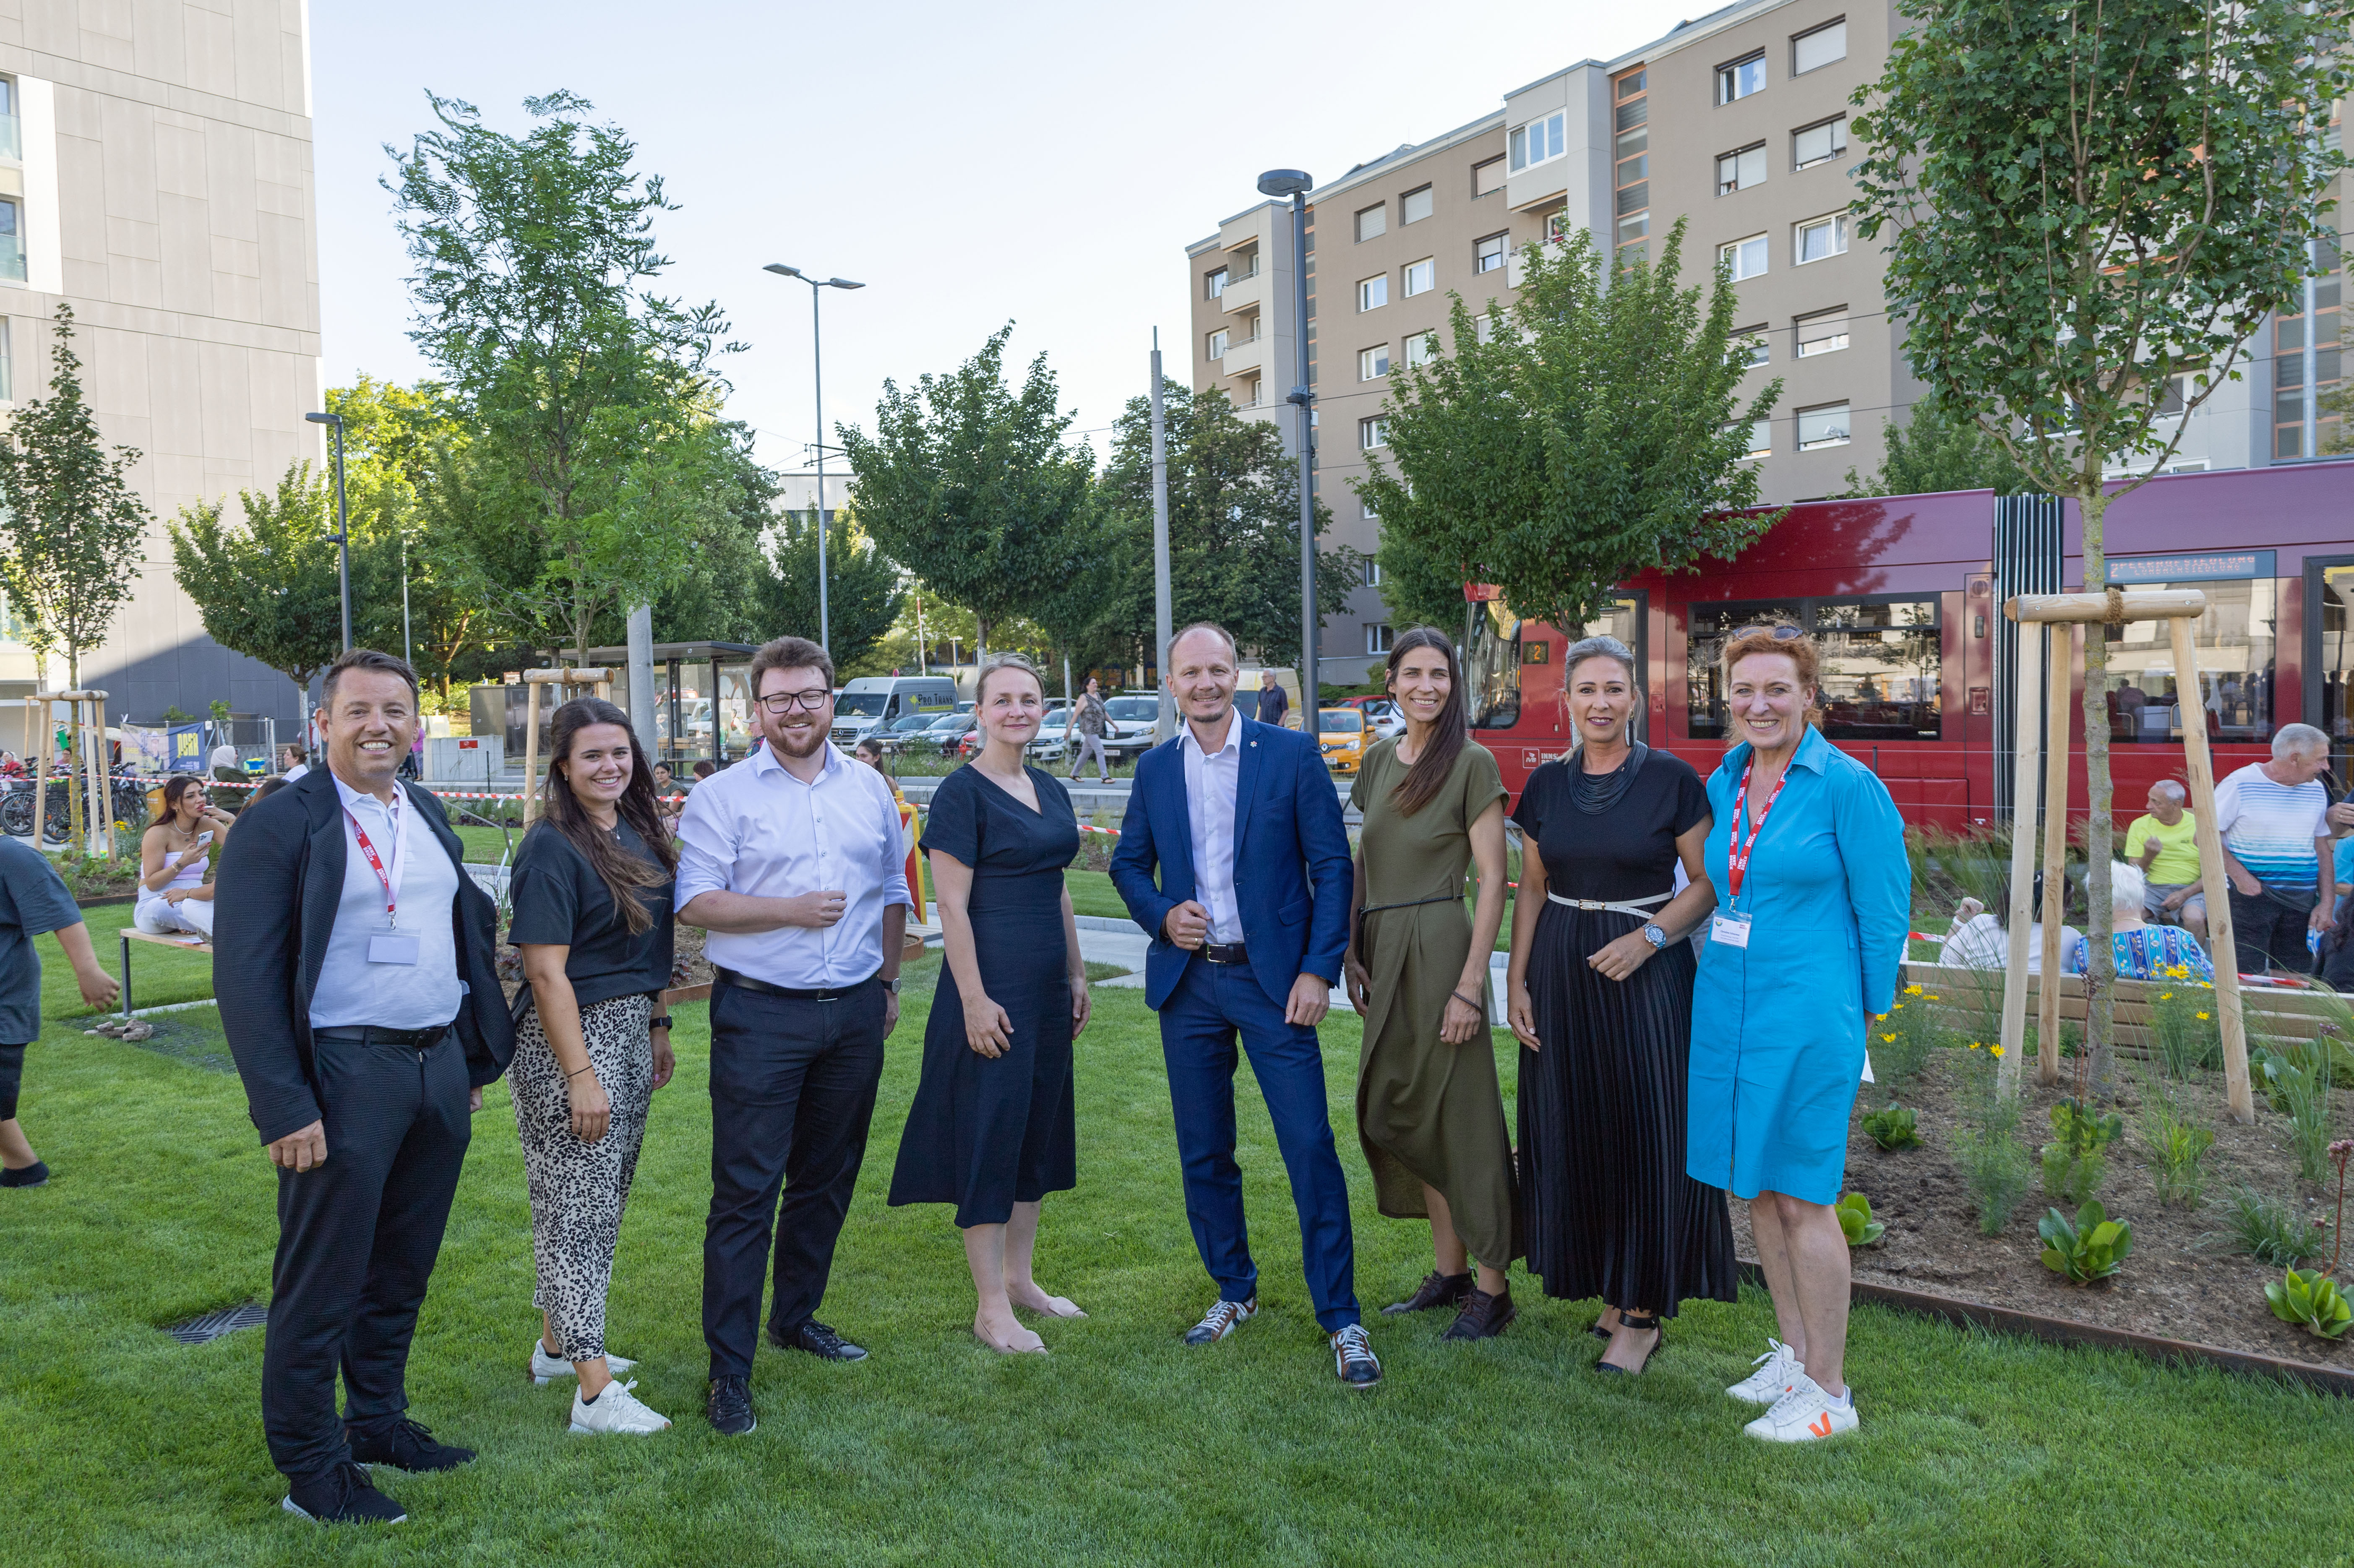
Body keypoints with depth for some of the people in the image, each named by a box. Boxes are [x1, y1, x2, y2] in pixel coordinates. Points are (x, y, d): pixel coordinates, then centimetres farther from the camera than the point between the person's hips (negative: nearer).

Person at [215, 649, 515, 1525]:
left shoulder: (428, 818, 11)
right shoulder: (280, 826, -10)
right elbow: (244, 980, -13)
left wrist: (475, 1059, 14)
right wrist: (285, 1110, -17)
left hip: (440, 1066, 7)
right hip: (344, 1074, -7)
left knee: (403, 1271, 18)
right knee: (322, 1286, 6)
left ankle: (378, 1425, 35)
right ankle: (311, 1471, 21)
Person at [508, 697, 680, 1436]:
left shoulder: (637, 833, 8)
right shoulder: (552, 849, -15)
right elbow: (546, 971, -18)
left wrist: (657, 1027, 16)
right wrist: (580, 1075, -20)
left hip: (629, 1030, 9)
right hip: (571, 1038, -9)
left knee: (602, 1201, 17)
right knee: (577, 1206, -2)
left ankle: (558, 1343, 33)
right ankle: (595, 1391, 3)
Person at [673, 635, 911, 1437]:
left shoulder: (869, 789, 10)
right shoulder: (722, 795, -3)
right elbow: (695, 901, -9)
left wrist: (888, 983, 17)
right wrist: (790, 909, -17)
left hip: (855, 1012, 5)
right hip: (761, 1013, -4)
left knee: (828, 1178, 15)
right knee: (746, 1191, -4)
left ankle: (797, 1317, 33)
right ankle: (729, 1371, 4)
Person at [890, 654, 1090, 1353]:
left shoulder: (1050, 791, 11)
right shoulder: (962, 792, -11)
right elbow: (952, 906, -15)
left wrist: (1076, 975, 16)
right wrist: (974, 999, -18)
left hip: (1046, 987, 8)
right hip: (992, 985, -8)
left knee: (1039, 1128, 15)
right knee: (989, 1135, -1)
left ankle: (1019, 1278, 29)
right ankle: (991, 1308, 10)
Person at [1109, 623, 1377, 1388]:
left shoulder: (1291, 755, -3)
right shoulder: (1155, 769, 7)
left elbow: (1332, 867, -3)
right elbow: (1128, 864, 15)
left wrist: (1319, 969, -10)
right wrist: (1162, 916, -5)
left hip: (1273, 979, -3)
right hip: (1187, 982, 4)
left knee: (1311, 1149, -5)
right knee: (1204, 1152, 12)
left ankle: (1341, 1318, 7)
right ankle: (1234, 1292, 31)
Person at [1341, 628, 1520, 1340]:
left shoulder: (1473, 763, -8)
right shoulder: (1379, 761, 11)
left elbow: (1493, 880, -12)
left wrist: (1471, 983, -17)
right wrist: (1352, 951, 7)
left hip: (1439, 948, -7)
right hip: (1383, 954, 7)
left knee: (1457, 1112, -1)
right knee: (1402, 1112, 12)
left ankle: (1493, 1289, 12)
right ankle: (1450, 1272, 26)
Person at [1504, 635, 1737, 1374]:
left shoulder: (1673, 779, -6)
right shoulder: (1547, 784, 6)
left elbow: (1708, 883, -4)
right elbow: (1531, 890, 10)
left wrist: (1650, 937, -18)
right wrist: (1516, 981, 3)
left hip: (1646, 976, -4)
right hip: (1561, 974, 4)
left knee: (1646, 1134, 1)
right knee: (1573, 1134, 9)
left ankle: (1646, 1310, 14)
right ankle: (1613, 1287, 26)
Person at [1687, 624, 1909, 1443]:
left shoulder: (1847, 786, -11)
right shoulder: (1725, 781, 8)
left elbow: (1883, 911, -6)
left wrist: (1862, 1014, -1)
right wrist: (1726, 970, 17)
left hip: (1806, 1013, -7)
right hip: (1727, 1004, 7)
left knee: (1802, 1196, -1)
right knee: (1754, 1186, 14)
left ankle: (1829, 1392, 13)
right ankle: (1794, 1354, 30)